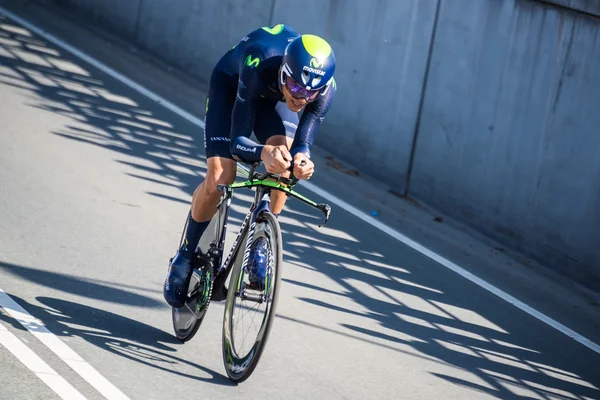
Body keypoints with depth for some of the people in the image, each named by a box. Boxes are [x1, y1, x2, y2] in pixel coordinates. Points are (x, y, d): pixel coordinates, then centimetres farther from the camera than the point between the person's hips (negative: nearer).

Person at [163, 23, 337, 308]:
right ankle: (185, 257, 4)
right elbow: (238, 141, -42)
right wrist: (263, 153, -64)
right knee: (220, 178, -19)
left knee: (285, 163, -27)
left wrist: (301, 158, -54)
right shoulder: (259, 66, -45)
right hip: (230, 85, -3)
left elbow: (302, 141, -29)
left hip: (272, 97, 3)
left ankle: (260, 245, -5)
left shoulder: (325, 89, -35)